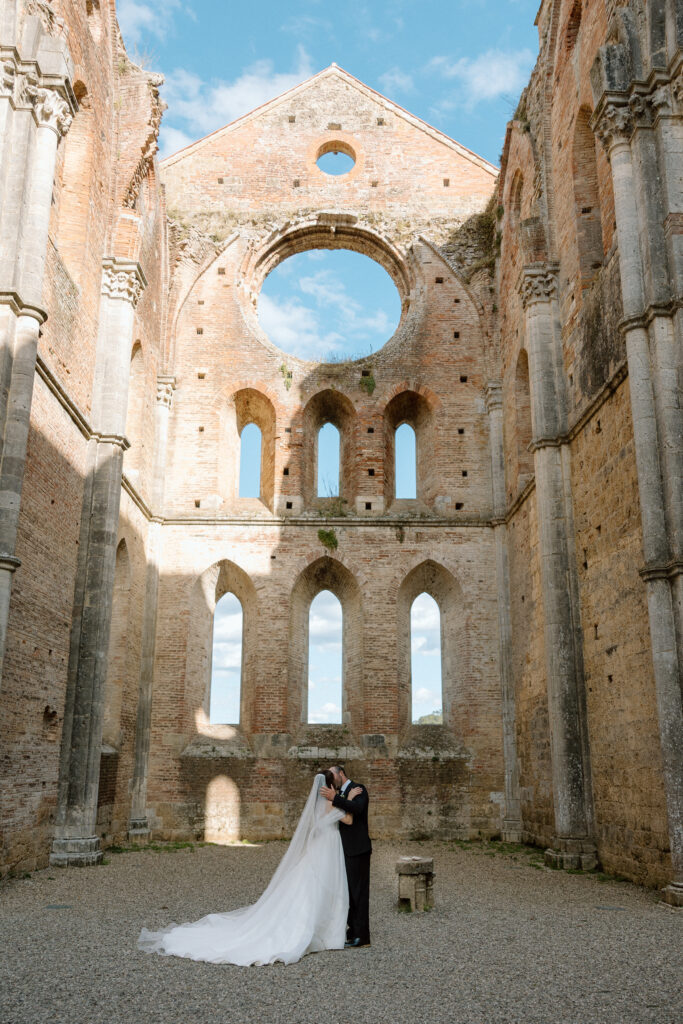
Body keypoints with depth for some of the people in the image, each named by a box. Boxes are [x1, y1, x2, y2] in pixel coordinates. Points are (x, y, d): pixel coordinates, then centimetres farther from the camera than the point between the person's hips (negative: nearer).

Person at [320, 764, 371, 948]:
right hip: (346, 850, 9)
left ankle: (362, 935, 2)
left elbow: (357, 808, -29)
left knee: (359, 891, -4)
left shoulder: (358, 789, -9)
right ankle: (353, 931, 22)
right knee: (349, 892, 14)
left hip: (358, 850, -9)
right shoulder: (341, 794, 16)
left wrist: (334, 799, -35)